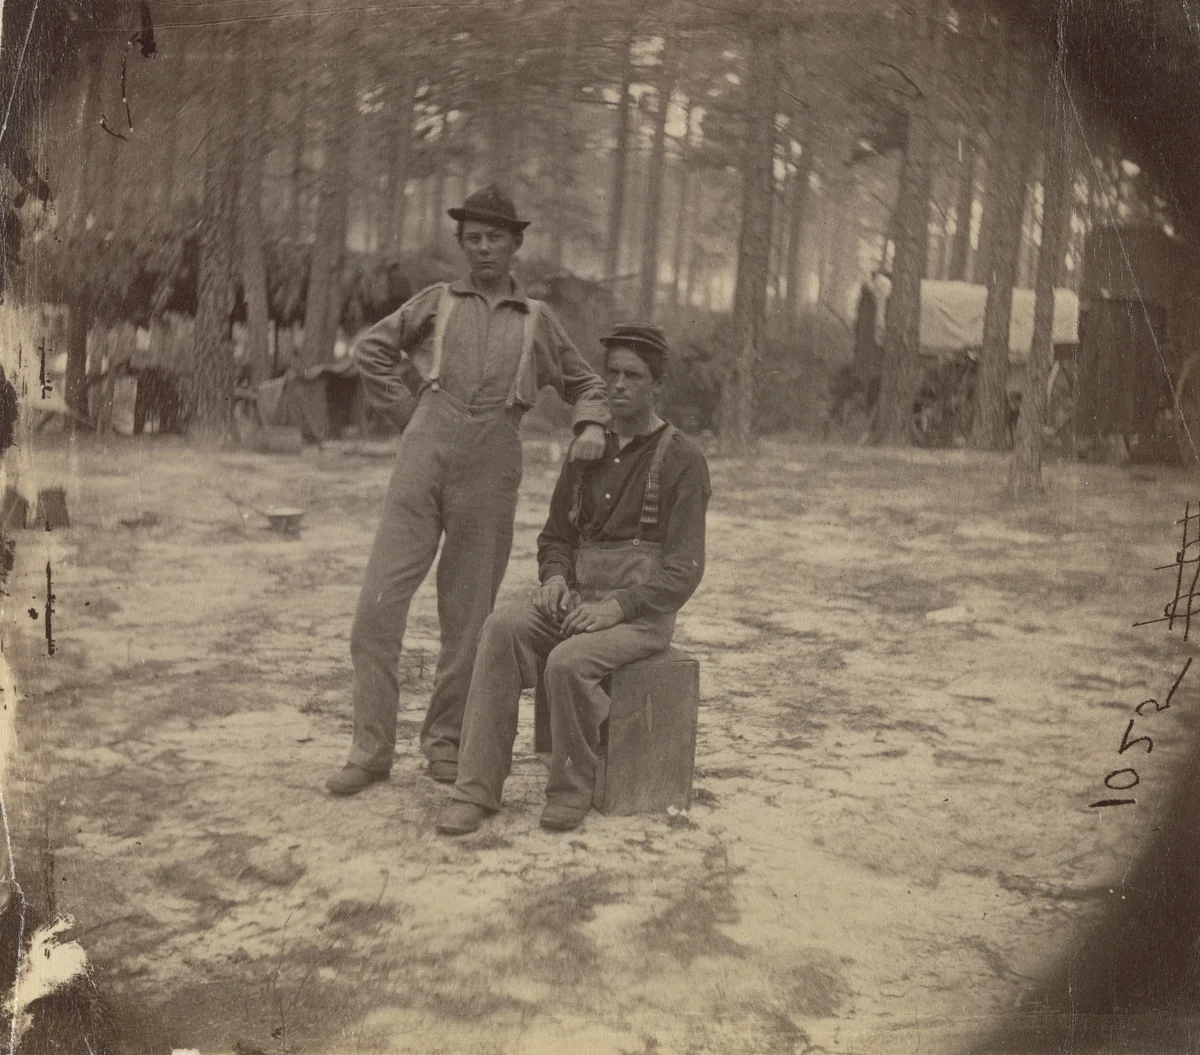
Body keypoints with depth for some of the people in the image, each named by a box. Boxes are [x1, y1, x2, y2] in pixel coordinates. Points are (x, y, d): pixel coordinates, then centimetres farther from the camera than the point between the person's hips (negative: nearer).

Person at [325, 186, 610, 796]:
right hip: (425, 453, 0)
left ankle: (445, 739, 20)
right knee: (379, 601, -8)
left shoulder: (536, 319, 16)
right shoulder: (438, 301, 15)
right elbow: (372, 347, 24)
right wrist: (401, 404, 14)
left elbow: (584, 383, 21)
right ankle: (370, 749, 0)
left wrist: (591, 425, 1)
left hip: (491, 466, 0)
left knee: (468, 613, 5)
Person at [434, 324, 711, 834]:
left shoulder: (682, 461, -7)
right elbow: (557, 536, 17)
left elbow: (682, 571, -12)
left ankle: (571, 789, -11)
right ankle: (477, 788, -27)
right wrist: (555, 579, -7)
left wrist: (616, 608, -24)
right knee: (503, 629, -26)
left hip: (642, 614, -5)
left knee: (568, 662, -35)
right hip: (579, 600, 5)